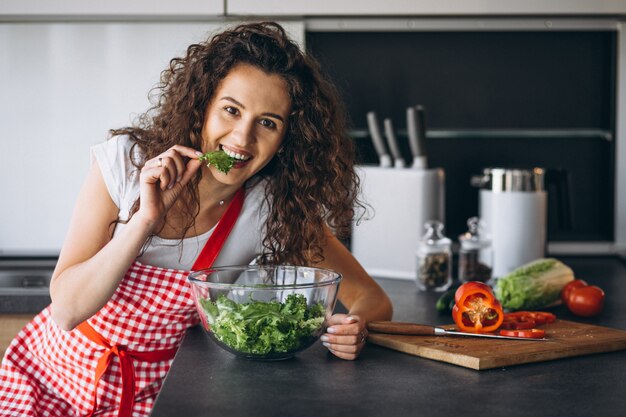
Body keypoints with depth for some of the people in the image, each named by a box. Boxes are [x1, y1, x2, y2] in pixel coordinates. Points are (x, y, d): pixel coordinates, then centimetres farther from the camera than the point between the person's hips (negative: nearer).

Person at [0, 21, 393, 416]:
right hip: (59, 368, 0)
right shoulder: (126, 161, -14)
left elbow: (373, 299, -7)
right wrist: (146, 218, -30)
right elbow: (67, 310, -17)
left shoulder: (276, 208, -13)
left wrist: (355, 327, -30)